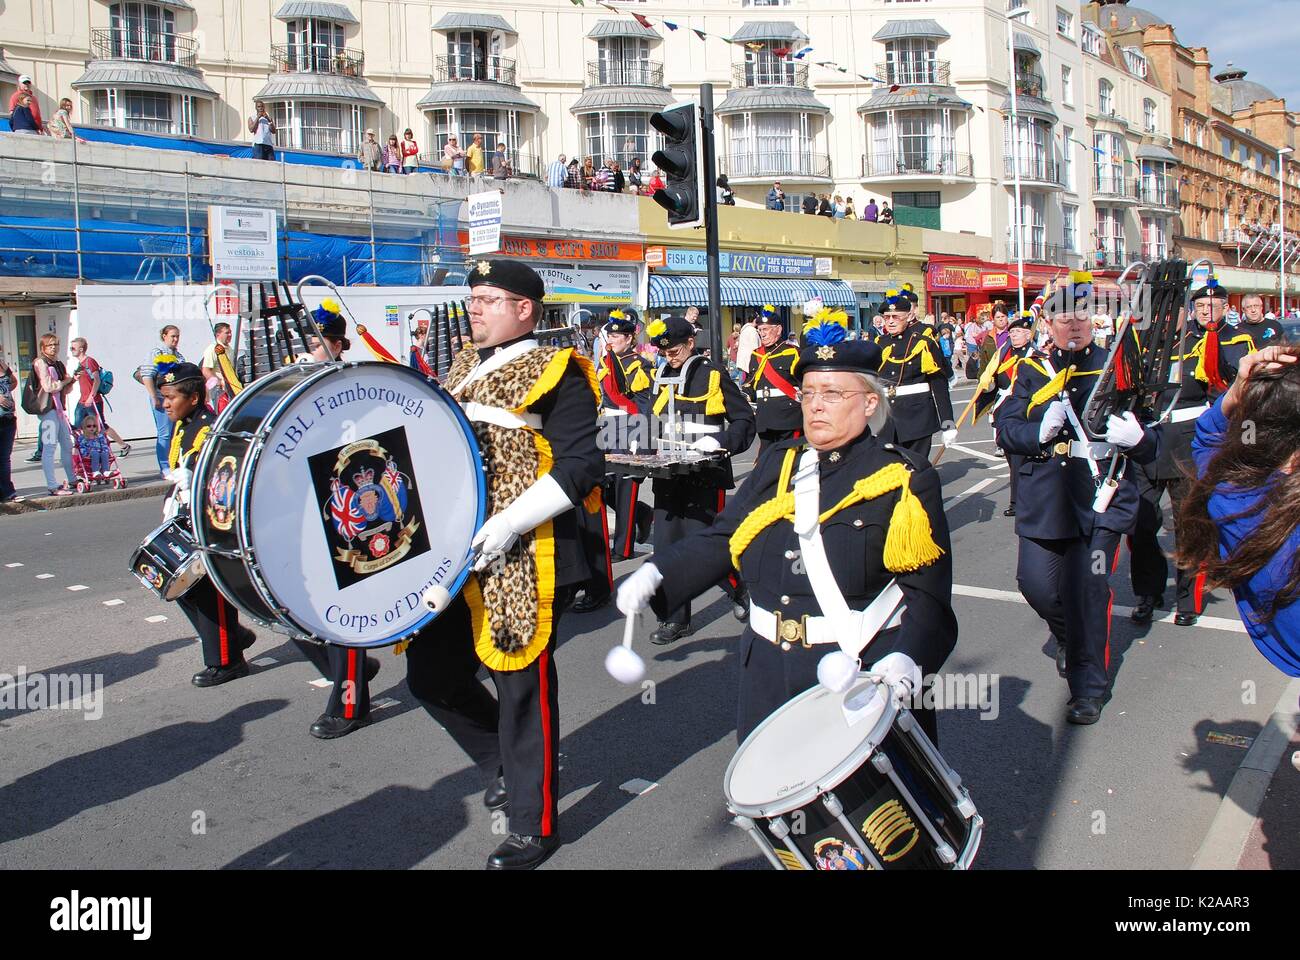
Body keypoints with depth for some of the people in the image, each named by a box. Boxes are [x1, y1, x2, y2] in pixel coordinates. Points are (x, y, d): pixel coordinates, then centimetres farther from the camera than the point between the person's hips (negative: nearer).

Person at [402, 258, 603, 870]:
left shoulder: (554, 373, -7)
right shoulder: (462, 369, 16)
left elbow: (581, 464, -15)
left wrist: (510, 523, -22)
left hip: (523, 559, -8)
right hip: (455, 552, 8)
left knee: (522, 687, 1)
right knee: (431, 674, 12)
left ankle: (533, 826, 19)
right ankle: (505, 764, 35)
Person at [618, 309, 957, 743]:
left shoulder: (903, 480, -7)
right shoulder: (778, 463, 9)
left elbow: (926, 591, -13)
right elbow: (721, 538, 8)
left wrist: (905, 660, -29)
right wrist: (655, 575, -6)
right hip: (769, 676, 5)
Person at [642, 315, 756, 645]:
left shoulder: (713, 375, -4)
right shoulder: (660, 378, 13)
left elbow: (744, 421, -4)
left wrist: (718, 441, -19)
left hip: (704, 475, -6)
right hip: (668, 477, 6)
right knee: (666, 548, 4)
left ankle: (741, 589, 23)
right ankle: (675, 620, 14)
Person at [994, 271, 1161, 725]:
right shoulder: (1031, 369, 5)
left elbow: (1153, 443, 4)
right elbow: (1004, 428, 1)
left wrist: (1136, 438, -20)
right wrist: (1040, 431, -19)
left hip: (1101, 500, -2)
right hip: (1043, 500, 2)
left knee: (1089, 592, -4)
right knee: (1035, 584, 2)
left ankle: (1088, 686, 13)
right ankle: (1069, 637, 36)